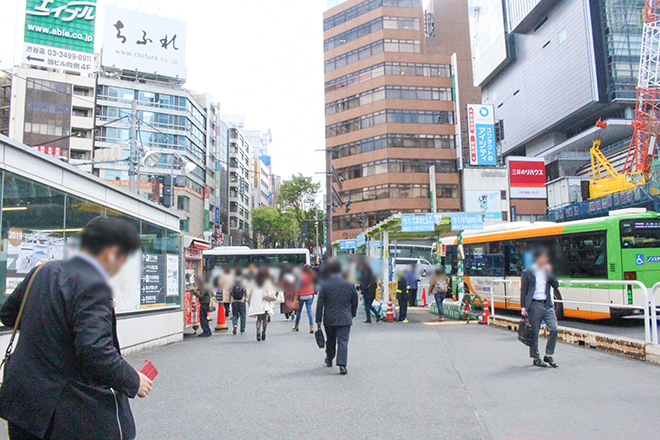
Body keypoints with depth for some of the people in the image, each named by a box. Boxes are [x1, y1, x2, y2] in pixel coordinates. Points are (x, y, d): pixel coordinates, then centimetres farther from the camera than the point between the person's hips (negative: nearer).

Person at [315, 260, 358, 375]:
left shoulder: (324, 285, -7)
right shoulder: (350, 285, -2)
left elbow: (320, 304, -6)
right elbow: (355, 302, 9)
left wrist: (318, 320, 0)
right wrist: (353, 314, 25)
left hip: (329, 319, 0)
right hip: (345, 319, 0)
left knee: (330, 340, 19)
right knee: (343, 341, -1)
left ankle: (329, 360, 37)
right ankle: (342, 364, -12)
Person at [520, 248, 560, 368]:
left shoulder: (547, 271, 13)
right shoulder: (527, 273, -2)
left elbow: (556, 285, 5)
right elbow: (523, 291, -2)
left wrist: (549, 272, -4)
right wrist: (524, 308, -7)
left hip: (547, 305, 5)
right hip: (534, 305, -5)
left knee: (554, 329, -4)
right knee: (534, 333, 2)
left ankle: (548, 356, 11)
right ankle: (536, 358, 15)